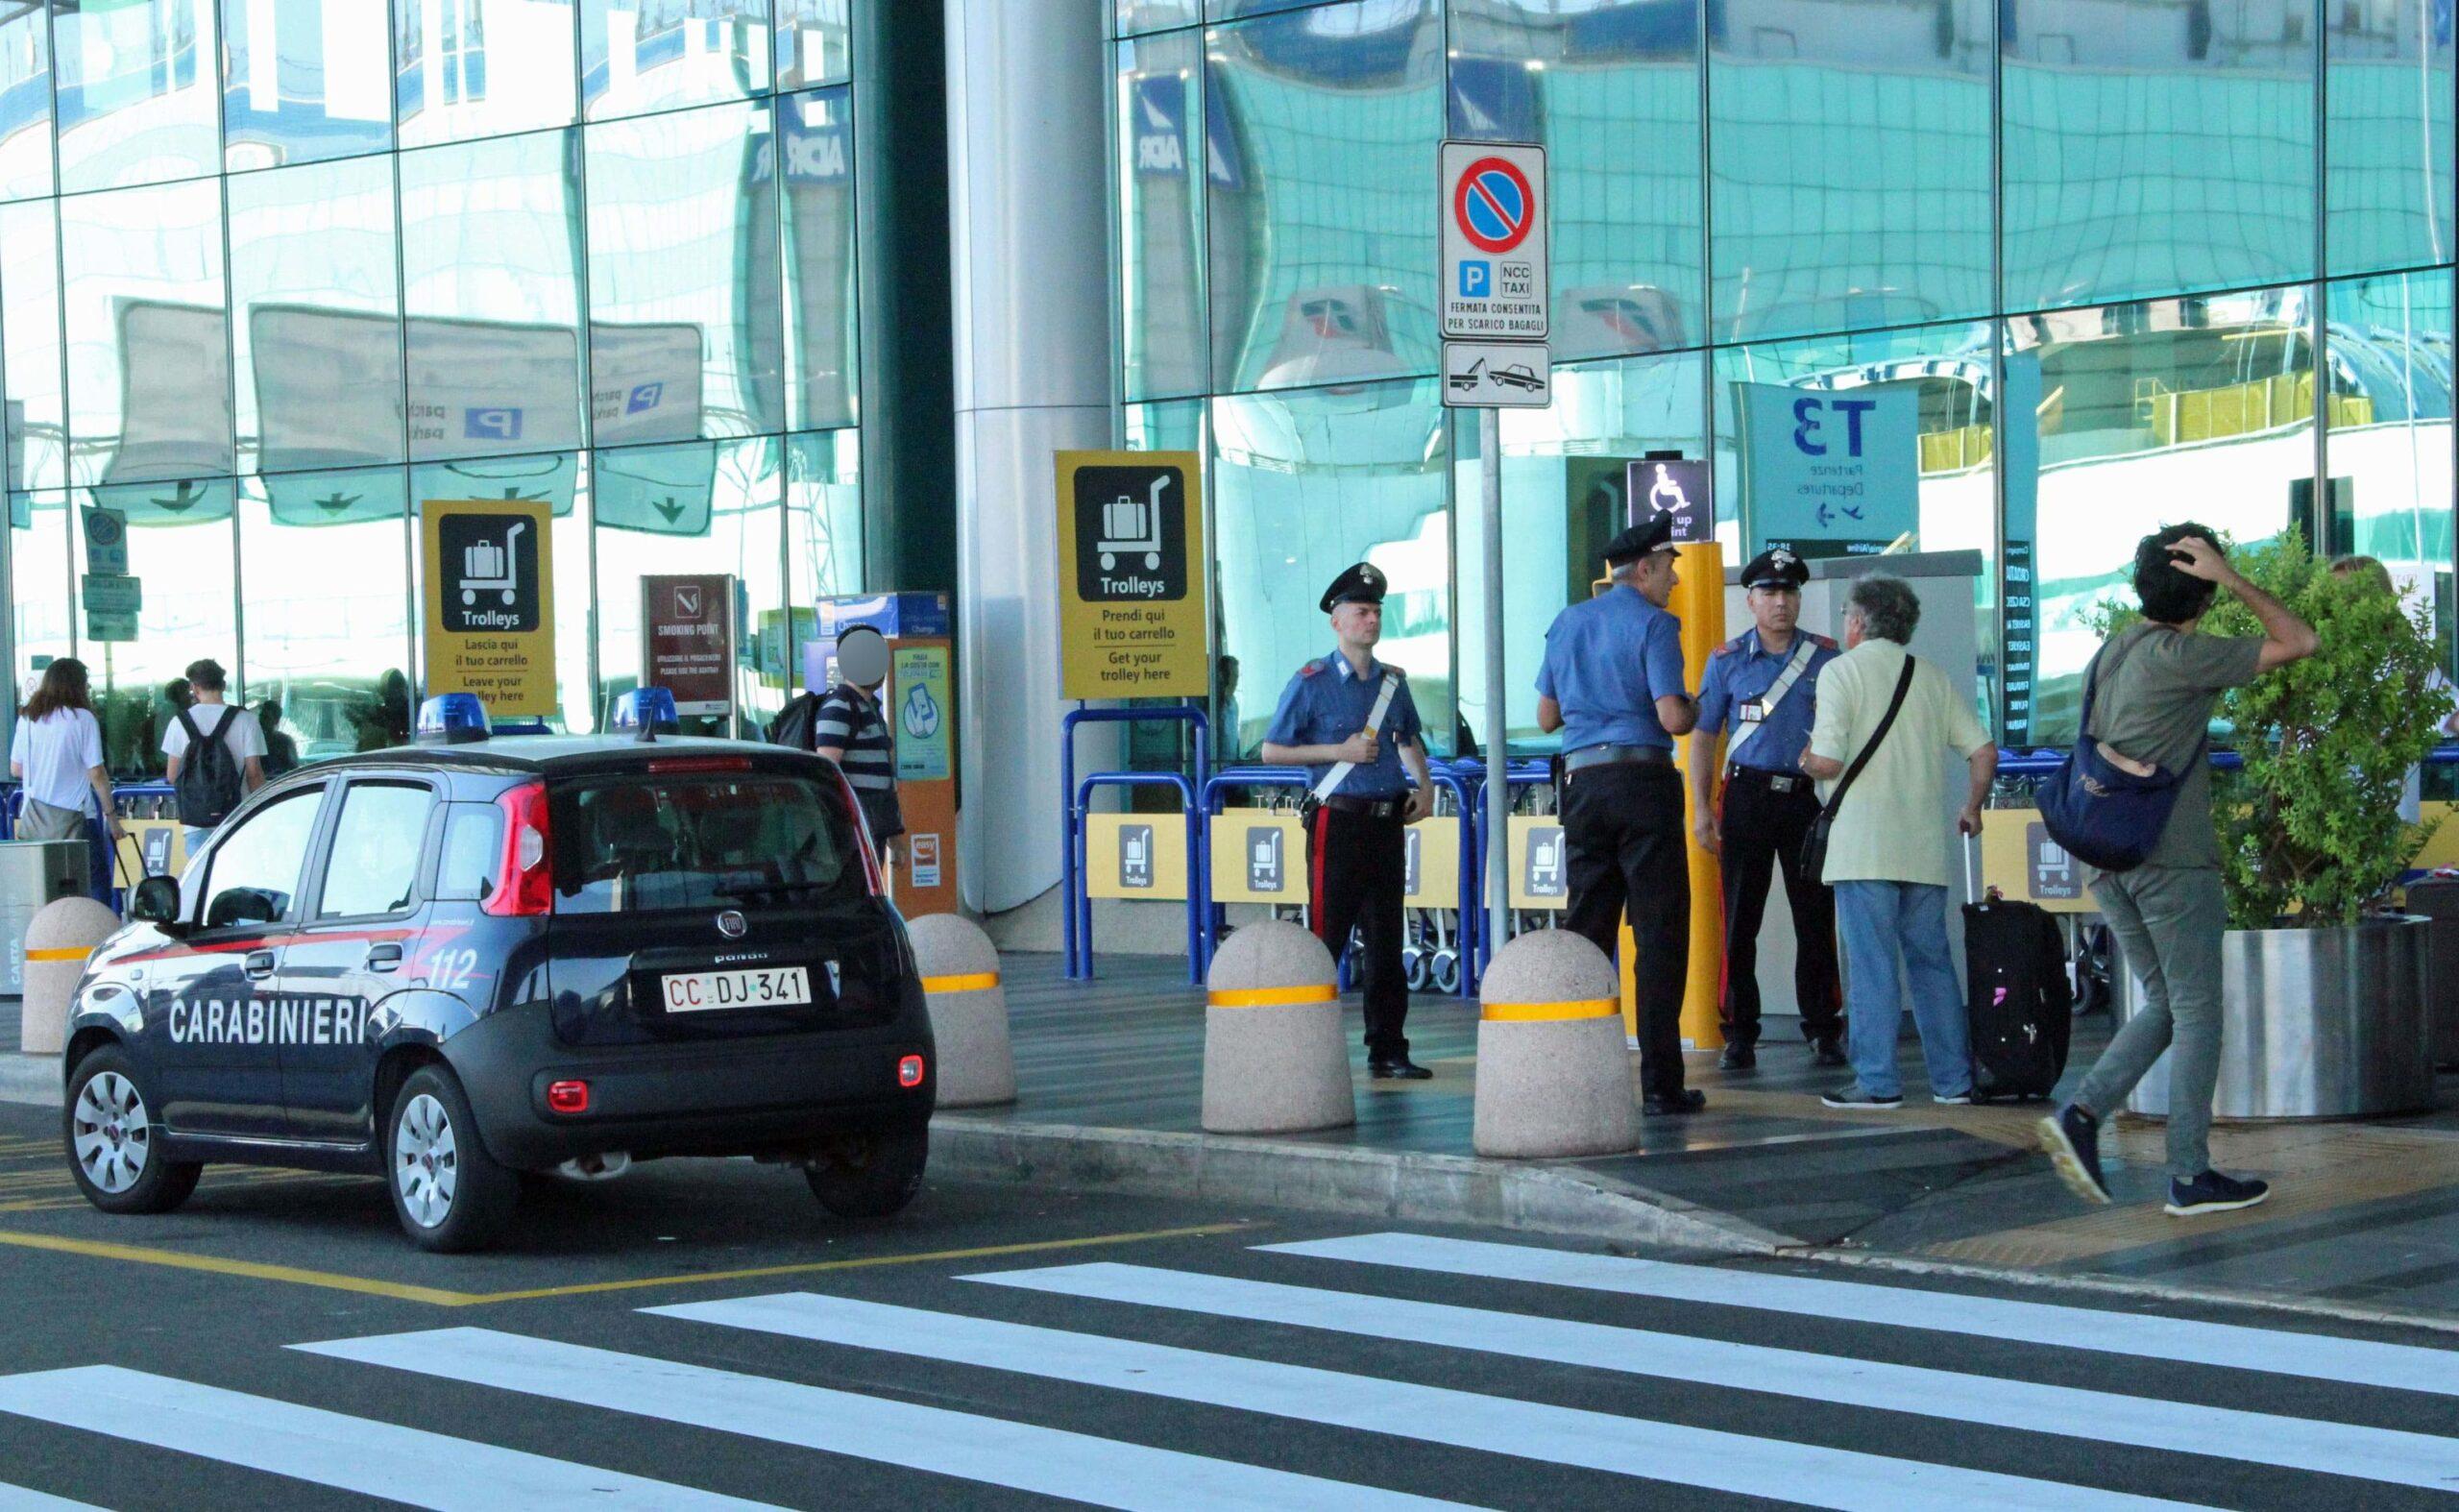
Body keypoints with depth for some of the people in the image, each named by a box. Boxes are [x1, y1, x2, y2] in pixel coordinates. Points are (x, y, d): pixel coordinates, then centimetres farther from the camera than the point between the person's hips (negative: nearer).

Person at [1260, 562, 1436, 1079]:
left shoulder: (1394, 682, 12)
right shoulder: (1312, 682, -3)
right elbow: (1272, 751, -4)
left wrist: (1424, 784, 11)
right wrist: (1339, 752, -11)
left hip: (1388, 819, 5)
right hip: (1339, 820, -5)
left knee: (1386, 940, 7)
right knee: (1327, 938, -5)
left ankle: (1388, 1050, 12)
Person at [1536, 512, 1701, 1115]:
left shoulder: (1567, 624, 13)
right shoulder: (1653, 625, -6)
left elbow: (1546, 716, 17)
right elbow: (1673, 719, -15)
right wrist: (1693, 707, 6)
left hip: (1582, 784, 6)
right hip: (1643, 781, -6)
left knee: (1586, 924, 11)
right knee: (1659, 931, -3)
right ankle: (1660, 1083, -5)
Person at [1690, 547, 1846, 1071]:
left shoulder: (1825, 657, 6)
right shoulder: (1727, 659, 5)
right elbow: (1703, 735, 7)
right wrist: (1701, 809, 0)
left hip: (1809, 797, 1)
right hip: (1747, 796, -1)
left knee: (1816, 920, 2)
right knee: (1740, 921, -1)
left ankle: (1823, 1031, 11)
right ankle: (1739, 1037, 5)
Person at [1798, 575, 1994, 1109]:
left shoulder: (1841, 671, -4)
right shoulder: (1933, 678, 12)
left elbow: (1828, 761, -13)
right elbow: (1984, 751, 8)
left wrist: (1805, 760, 9)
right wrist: (1972, 809, 23)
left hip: (1864, 847, -5)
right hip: (1925, 847, 5)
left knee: (1871, 963, -3)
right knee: (1931, 960, 11)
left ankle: (1878, 1081, -4)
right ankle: (1953, 1079, 12)